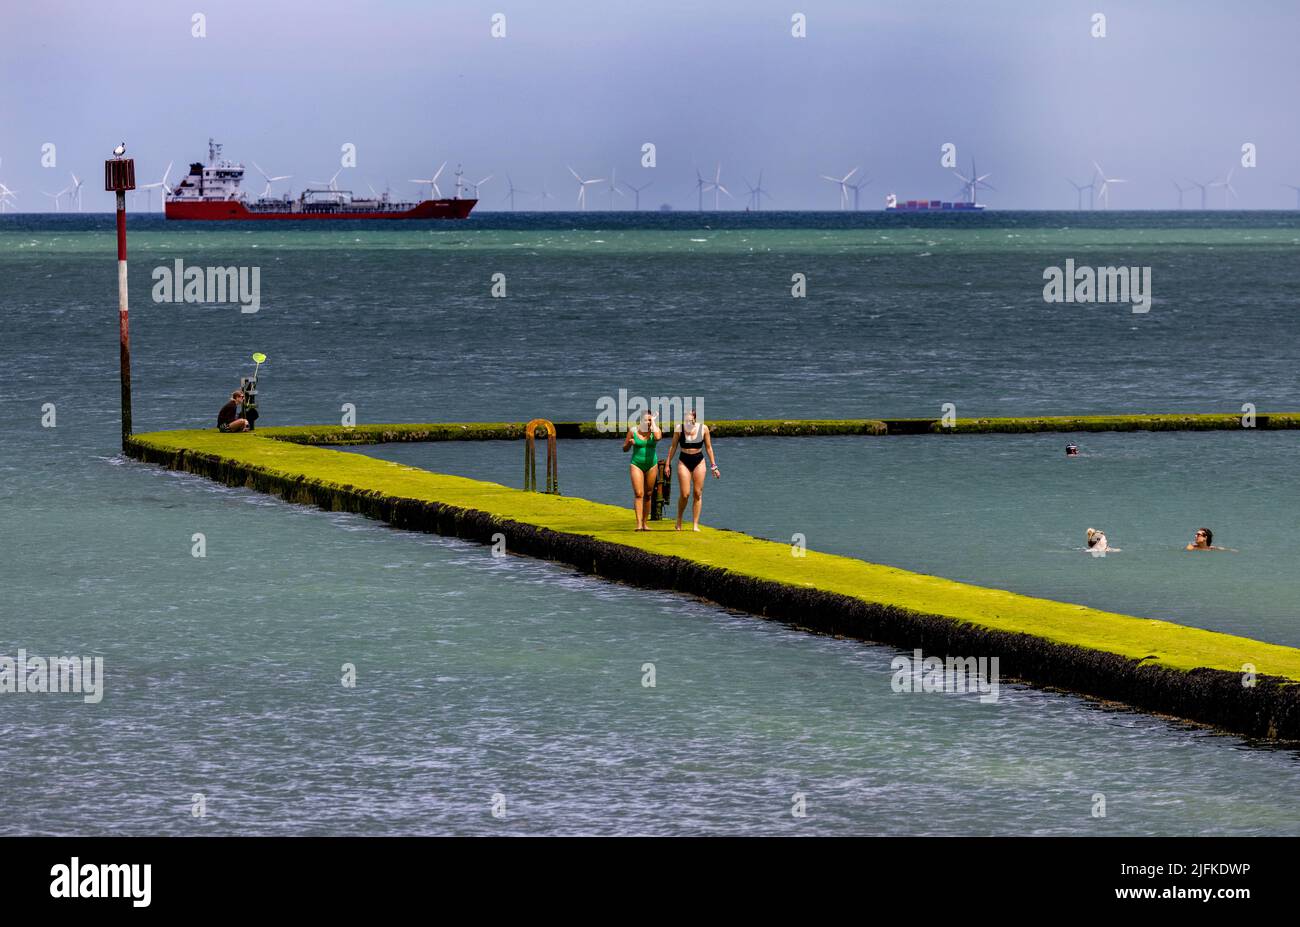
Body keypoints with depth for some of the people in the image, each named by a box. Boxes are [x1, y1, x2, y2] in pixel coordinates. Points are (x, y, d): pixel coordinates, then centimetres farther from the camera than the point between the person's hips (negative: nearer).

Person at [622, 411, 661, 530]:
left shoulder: (655, 430, -2)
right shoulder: (633, 431, -2)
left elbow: (657, 437, -27)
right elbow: (624, 449, 5)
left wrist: (653, 422, -16)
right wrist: (630, 443, -18)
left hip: (651, 465, 2)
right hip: (636, 465, -2)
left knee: (648, 495, 6)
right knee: (638, 494, -12)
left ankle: (644, 523, 15)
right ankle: (638, 523, -18)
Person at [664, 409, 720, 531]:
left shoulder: (703, 429, -5)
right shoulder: (679, 429, -8)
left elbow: (709, 448, 5)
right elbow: (673, 447, 2)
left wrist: (713, 466, 6)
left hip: (698, 462, 1)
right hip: (684, 462, -1)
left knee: (698, 494, -1)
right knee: (685, 494, -7)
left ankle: (695, 525, 4)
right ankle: (679, 520, 15)